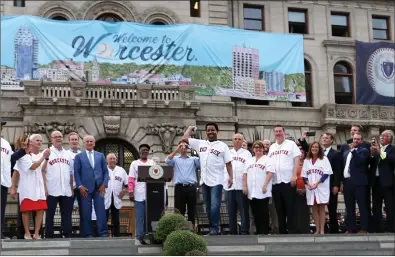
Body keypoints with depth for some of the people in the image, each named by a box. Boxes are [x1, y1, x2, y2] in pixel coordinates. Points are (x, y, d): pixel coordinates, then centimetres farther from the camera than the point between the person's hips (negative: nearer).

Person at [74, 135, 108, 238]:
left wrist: (104, 184, -2)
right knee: (86, 213, 0)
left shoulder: (100, 155, 15)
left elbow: (105, 171, 12)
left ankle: (103, 234, -1)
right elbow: (76, 172, 3)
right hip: (85, 188, -1)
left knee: (101, 212, -4)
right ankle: (88, 235, 5)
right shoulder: (79, 156, 10)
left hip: (99, 188, 1)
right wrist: (80, 186, -8)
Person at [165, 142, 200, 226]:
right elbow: (167, 161, -5)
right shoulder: (175, 159, 14)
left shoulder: (193, 159, 15)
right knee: (179, 211, 0)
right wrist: (176, 150, -10)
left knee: (192, 210, 4)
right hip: (179, 187, -1)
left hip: (191, 187, 1)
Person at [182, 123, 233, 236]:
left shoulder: (222, 146, 3)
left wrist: (231, 177, -8)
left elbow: (228, 163, 0)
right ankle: (213, 229, 16)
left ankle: (214, 229, -7)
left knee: (215, 207, -11)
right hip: (204, 180, 5)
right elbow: (185, 138, 12)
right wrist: (190, 128, 21)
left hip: (216, 181, -5)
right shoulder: (200, 144, 13)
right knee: (208, 208, 9)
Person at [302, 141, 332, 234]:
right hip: (310, 188, 3)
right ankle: (317, 230, 7)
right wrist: (308, 183, -9)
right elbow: (304, 175, 10)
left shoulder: (324, 159, 4)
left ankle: (322, 230, -2)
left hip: (321, 187, -3)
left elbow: (326, 173, -5)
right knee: (314, 208, 4)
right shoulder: (306, 160, 13)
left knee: (321, 208, -2)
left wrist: (317, 183, -15)